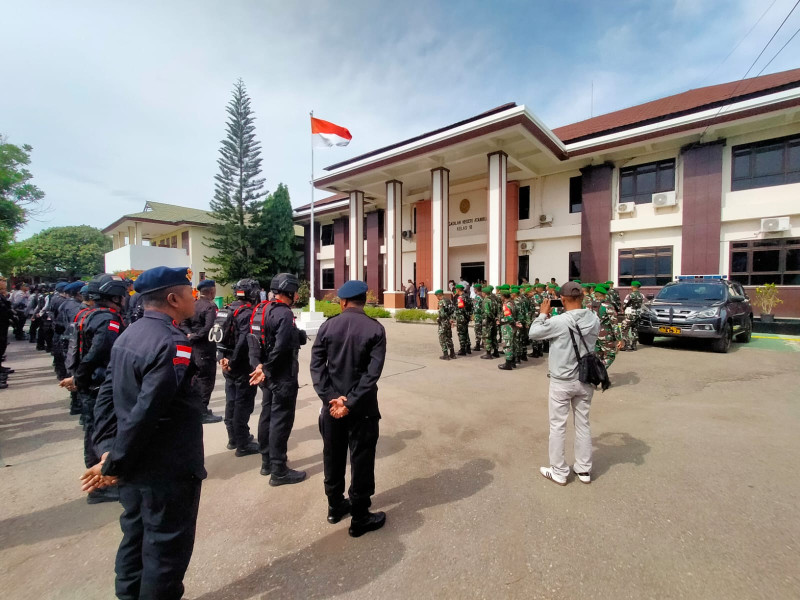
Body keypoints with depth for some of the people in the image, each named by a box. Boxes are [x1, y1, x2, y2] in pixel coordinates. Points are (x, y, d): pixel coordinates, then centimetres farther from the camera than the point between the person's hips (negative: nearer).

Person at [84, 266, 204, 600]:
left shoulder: (130, 334, 4)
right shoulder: (173, 344, -26)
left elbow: (107, 395, 4)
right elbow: (146, 414, -28)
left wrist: (107, 448, 2)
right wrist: (114, 465, -15)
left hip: (134, 466, 9)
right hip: (167, 470, -9)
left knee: (136, 538, 25)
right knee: (167, 547, 11)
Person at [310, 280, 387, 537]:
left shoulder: (328, 326, -2)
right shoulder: (375, 329, -10)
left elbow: (316, 365, -7)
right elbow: (373, 371, -18)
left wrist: (331, 398, -12)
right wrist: (350, 402, -16)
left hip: (331, 404, 4)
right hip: (362, 406, -3)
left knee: (333, 456, 19)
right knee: (361, 460, 10)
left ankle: (335, 506, 38)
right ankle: (359, 518, 23)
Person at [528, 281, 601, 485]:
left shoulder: (558, 321, -23)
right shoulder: (594, 320, -6)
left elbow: (533, 333, -9)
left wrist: (543, 313, 2)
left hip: (562, 382, -5)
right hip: (585, 380, 5)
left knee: (558, 426, 9)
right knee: (583, 424, 18)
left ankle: (559, 472, 21)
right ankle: (584, 470, 32)